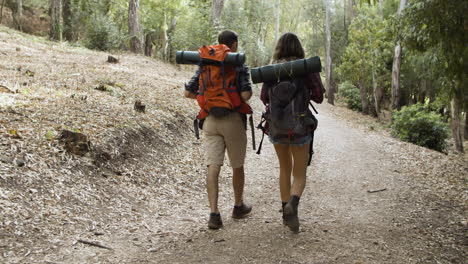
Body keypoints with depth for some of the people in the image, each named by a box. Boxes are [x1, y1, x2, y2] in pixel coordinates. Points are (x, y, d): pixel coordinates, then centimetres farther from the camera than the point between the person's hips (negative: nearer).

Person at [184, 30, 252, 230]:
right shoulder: (240, 66, -3)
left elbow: (188, 92, 8)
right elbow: (246, 95, -16)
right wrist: (244, 96, 9)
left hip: (210, 120, 3)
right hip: (233, 120, -2)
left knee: (213, 167, -4)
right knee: (237, 165, 16)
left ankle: (214, 214, -14)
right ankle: (238, 206, 31)